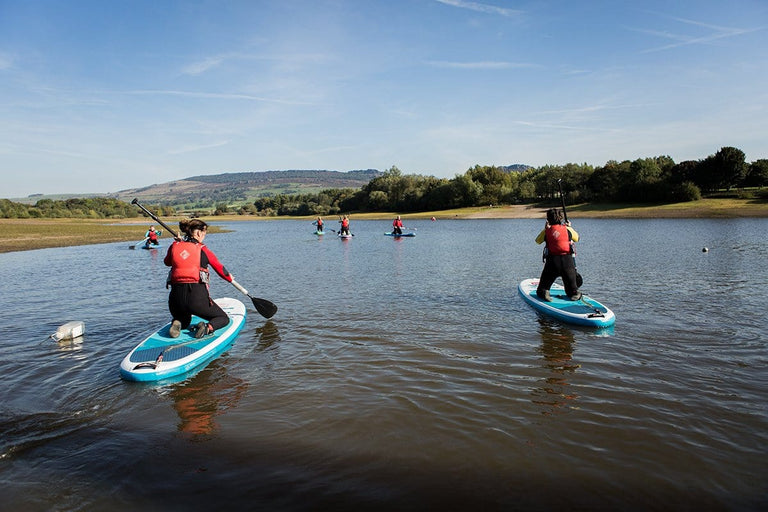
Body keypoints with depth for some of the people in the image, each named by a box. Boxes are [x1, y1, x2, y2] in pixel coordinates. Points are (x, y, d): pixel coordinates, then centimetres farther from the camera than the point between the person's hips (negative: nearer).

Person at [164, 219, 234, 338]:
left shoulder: (175, 246, 7)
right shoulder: (203, 250, -2)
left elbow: (167, 262, 29)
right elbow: (220, 269, 11)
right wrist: (229, 278, 32)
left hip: (176, 296, 4)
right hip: (196, 296, -4)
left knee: (184, 322, 35)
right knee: (224, 319, 16)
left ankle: (176, 324, -1)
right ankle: (207, 327, -17)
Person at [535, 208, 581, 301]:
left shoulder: (547, 231, -2)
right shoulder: (567, 229, 0)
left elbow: (538, 241, 17)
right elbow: (577, 238, 19)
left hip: (552, 260, -1)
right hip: (568, 260, 1)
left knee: (544, 285, 10)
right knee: (571, 286, 16)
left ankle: (544, 293, -17)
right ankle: (574, 294, -11)